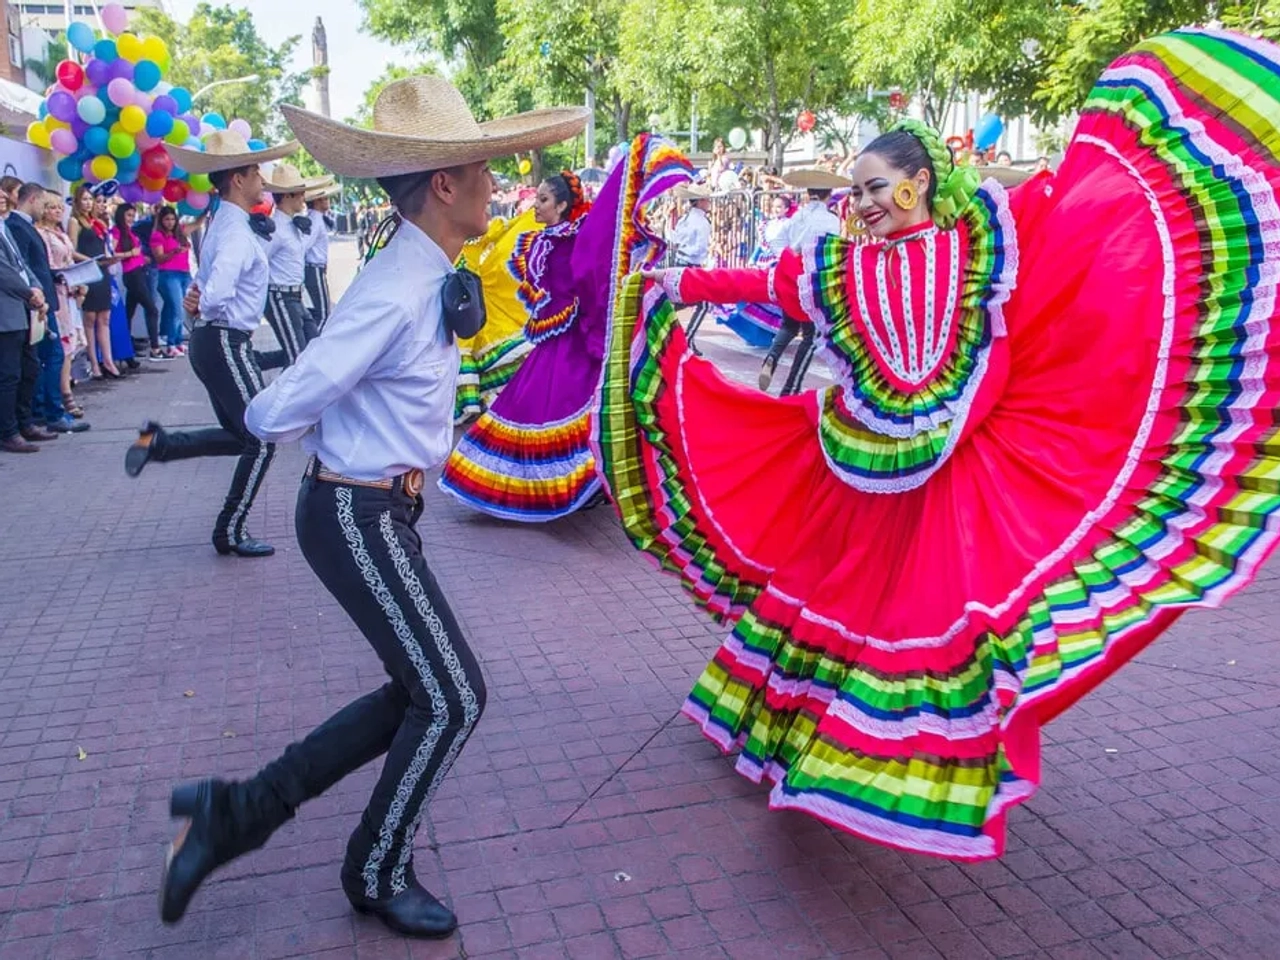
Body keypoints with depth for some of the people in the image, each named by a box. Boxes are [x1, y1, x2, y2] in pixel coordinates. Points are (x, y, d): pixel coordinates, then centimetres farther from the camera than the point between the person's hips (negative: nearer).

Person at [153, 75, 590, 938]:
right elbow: (274, 415, -22)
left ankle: (239, 810, 22)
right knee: (453, 698, 1)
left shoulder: (429, 278, 5)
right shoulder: (396, 295, -24)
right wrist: (333, 432, -4)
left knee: (421, 693, 15)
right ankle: (378, 876, 24)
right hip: (358, 518, -9)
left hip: (381, 511, 9)